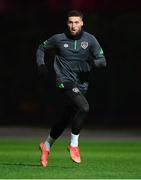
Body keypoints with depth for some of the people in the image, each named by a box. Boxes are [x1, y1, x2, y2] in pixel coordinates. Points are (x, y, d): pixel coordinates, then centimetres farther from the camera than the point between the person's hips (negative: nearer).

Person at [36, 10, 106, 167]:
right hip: (65, 82, -4)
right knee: (83, 107, -28)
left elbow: (102, 61, -3)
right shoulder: (58, 39, -2)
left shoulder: (90, 40, 0)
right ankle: (74, 144, -13)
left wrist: (93, 62, -25)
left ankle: (46, 145, 38)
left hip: (81, 85, 4)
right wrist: (41, 64, -1)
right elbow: (41, 48, 15)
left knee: (65, 120, 13)